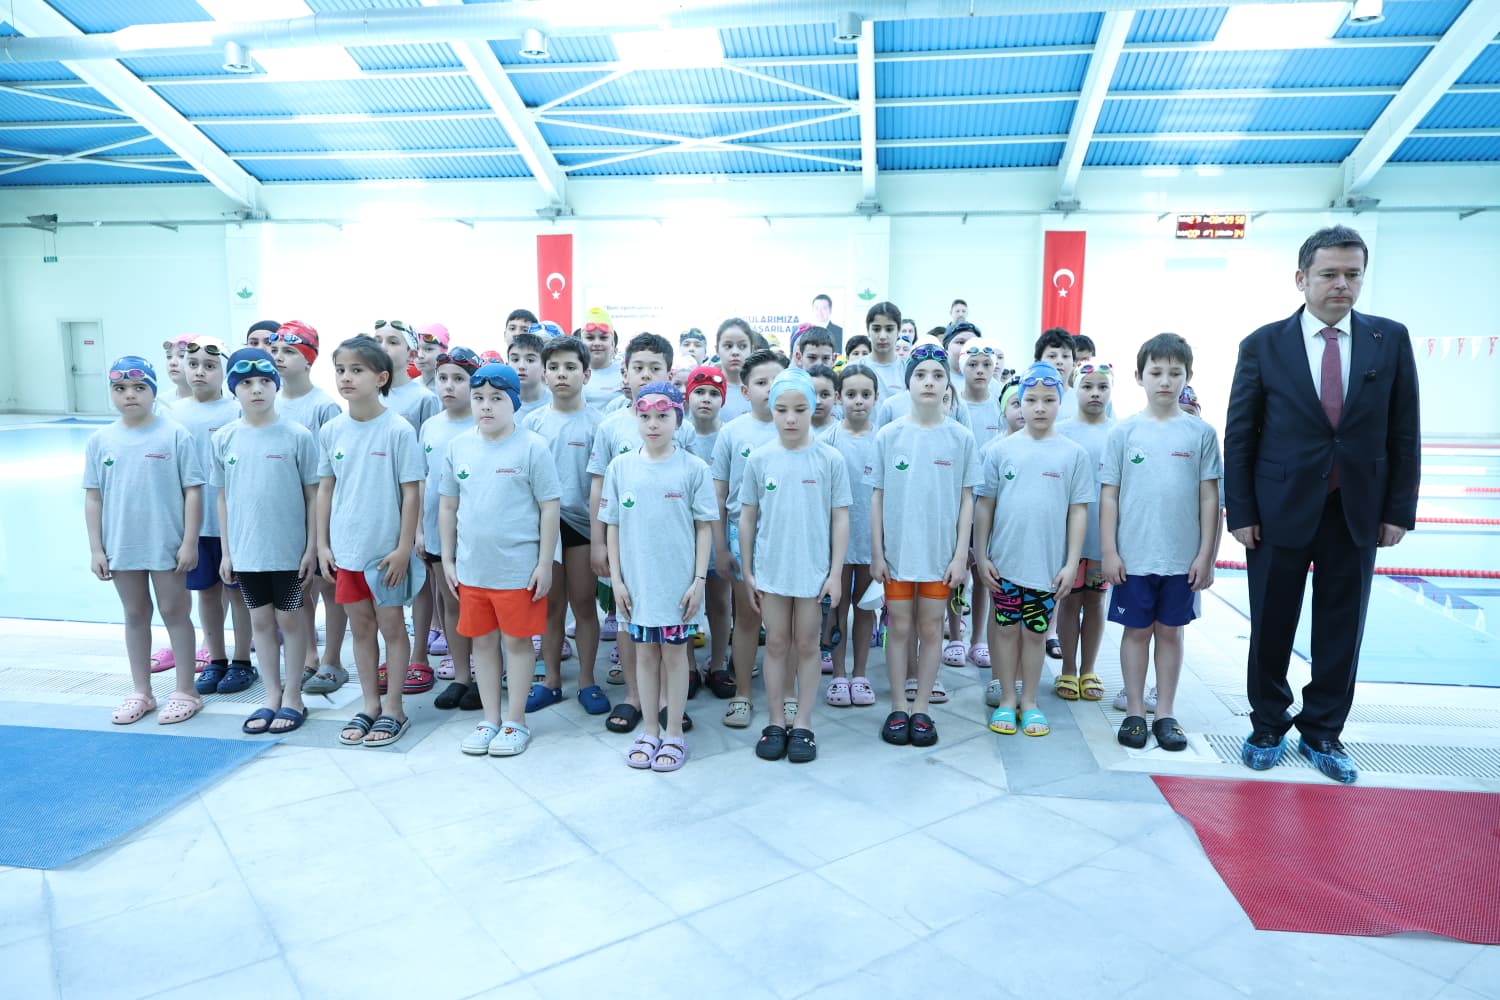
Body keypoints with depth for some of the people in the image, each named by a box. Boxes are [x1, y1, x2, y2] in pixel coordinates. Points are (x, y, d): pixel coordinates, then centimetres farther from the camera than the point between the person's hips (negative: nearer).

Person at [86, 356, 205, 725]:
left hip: (167, 545, -4)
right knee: (135, 616, 15)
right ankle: (140, 692, 27)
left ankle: (185, 691, 16)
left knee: (173, 612, 5)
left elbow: (192, 491, -8)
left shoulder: (175, 435, -9)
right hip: (121, 546, 4)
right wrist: (95, 549, 3)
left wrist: (189, 542, -11)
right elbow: (93, 497, 6)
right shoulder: (100, 440, 2)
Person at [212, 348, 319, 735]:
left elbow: (313, 495, -5)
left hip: (288, 548, -3)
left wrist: (312, 547, -7)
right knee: (260, 620, 13)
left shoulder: (297, 436, -8)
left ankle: (293, 697, 20)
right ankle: (271, 696, 26)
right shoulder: (225, 438, 2)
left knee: (290, 618, 7)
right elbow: (223, 497, 8)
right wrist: (226, 551, 7)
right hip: (246, 550, 4)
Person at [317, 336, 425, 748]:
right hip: (345, 548, 5)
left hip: (385, 549, -5)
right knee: (360, 626, 14)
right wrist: (323, 544, 7)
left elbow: (411, 492, -10)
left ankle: (393, 709, 19)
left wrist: (404, 549, -12)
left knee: (391, 625, 7)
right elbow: (325, 489, 10)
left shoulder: (398, 429, -11)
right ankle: (370, 706, 27)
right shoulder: (331, 431, 3)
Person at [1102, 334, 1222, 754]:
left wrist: (1206, 554, -1)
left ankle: (1165, 715, 21)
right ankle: (1134, 712, 19)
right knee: (1137, 631, 8)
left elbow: (1210, 497, 3)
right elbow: (1109, 495, 0)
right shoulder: (1124, 431, -1)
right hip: (1133, 556, -1)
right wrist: (1109, 551, -5)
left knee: (1170, 632, 11)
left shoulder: (1200, 432, 1)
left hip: (1182, 558, 1)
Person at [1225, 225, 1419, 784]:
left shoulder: (1391, 340, 2)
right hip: (1280, 511, -1)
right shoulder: (1262, 346, -3)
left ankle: (1322, 733, 26)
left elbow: (1404, 432, 4)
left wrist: (1399, 509, 0)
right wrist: (1241, 512, -6)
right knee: (1271, 627, 8)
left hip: (1357, 512, 2)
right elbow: (1238, 436, -2)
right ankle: (1267, 727, 25)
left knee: (1341, 628, 10)